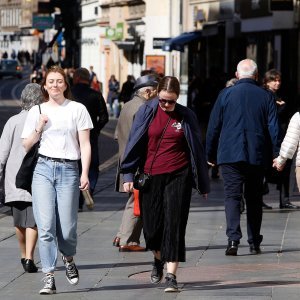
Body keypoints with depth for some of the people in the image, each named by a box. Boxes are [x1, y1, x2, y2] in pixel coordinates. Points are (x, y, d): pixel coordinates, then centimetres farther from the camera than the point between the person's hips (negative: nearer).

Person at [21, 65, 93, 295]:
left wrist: (85, 174, -7)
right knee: (46, 226, -9)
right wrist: (39, 129, -1)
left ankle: (68, 259, 29)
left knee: (67, 228, -4)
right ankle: (49, 278, -7)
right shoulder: (37, 111, 12)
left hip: (69, 170, -1)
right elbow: (26, 145, 17)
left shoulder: (77, 109, 5)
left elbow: (85, 145, 2)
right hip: (43, 169, 1)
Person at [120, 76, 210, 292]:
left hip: (178, 177, -1)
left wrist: (203, 184, 10)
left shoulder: (186, 116, 1)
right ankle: (158, 260, 38)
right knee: (152, 226, 8)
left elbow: (197, 150, 7)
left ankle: (171, 275, -7)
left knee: (174, 225, -7)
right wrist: (128, 175, 0)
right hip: (151, 176, 1)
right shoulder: (147, 111, 1)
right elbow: (134, 143, 5)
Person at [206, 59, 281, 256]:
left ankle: (233, 239, -21)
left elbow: (213, 127, 4)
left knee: (233, 196, -4)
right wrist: (278, 155, 5)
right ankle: (255, 243, 14)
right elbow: (274, 128, 0)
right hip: (257, 156, 1)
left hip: (230, 155, -1)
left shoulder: (226, 94, 1)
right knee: (254, 199, 11)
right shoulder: (266, 97, 3)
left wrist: (210, 155, 12)